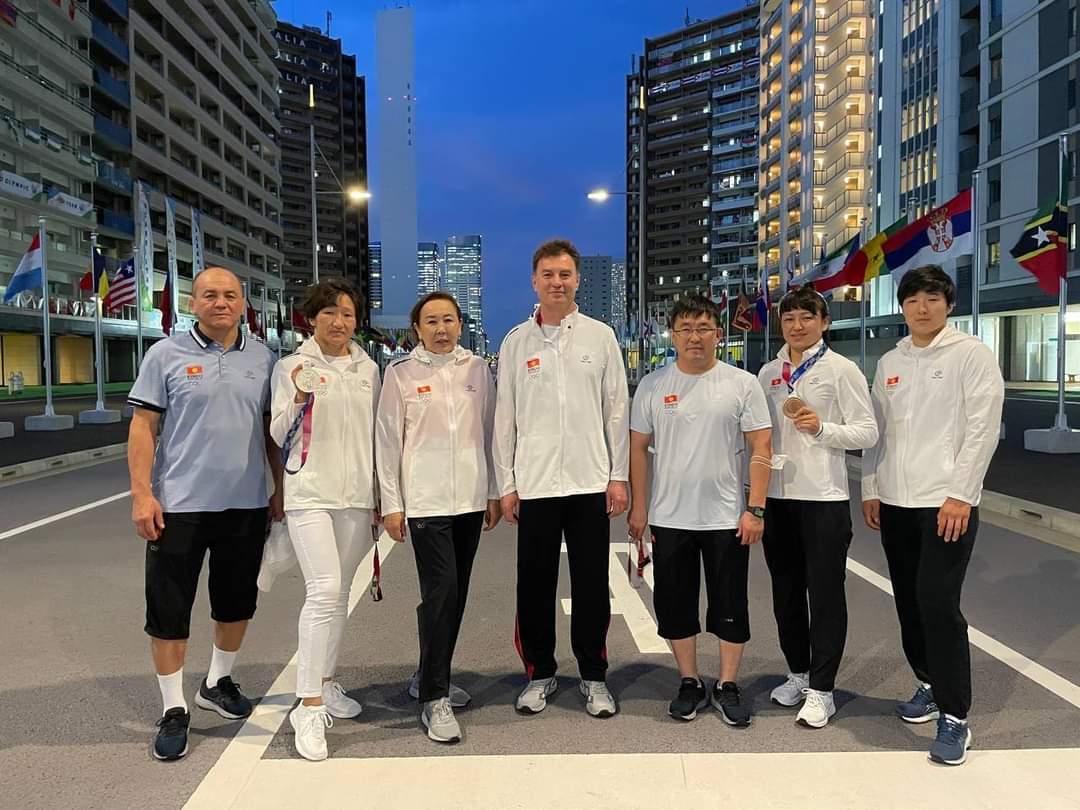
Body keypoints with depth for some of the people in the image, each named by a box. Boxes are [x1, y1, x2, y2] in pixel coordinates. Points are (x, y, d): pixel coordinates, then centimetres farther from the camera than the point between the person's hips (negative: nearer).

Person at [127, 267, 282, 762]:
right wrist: (141, 494, -11)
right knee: (169, 609, 3)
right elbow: (143, 427, -4)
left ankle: (218, 683, 38)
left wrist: (281, 489, 8)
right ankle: (173, 710, 19)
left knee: (236, 601, 16)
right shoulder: (166, 355, -3)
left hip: (247, 503, 3)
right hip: (179, 503, -3)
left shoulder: (262, 359, 5)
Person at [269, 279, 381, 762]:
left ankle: (325, 683, 28)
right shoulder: (292, 367, 0)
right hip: (310, 493, -4)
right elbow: (279, 436, 0)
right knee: (324, 590, -16)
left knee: (339, 592, 12)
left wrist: (381, 495, 13)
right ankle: (309, 706, -8)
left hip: (356, 495, 4)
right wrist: (299, 399, -18)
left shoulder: (368, 369, 11)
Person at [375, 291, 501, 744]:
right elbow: (387, 441, 0)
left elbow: (490, 432, 11)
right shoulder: (401, 373, 0)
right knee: (441, 590, -12)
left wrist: (493, 493, 9)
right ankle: (434, 699, 0)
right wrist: (391, 504, -3)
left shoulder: (477, 368, 8)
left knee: (454, 592, 12)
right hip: (425, 499, -4)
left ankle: (430, 678, 31)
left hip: (470, 498, 4)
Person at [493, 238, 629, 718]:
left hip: (590, 481, 0)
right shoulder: (516, 341, 5)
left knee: (591, 585, 7)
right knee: (535, 585, 8)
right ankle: (539, 674, 25)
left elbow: (617, 410, 4)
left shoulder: (600, 336, 4)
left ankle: (594, 677, 23)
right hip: (534, 483, 0)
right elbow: (505, 417, 5)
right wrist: (506, 484, 1)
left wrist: (618, 475, -1)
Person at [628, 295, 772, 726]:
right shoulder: (653, 385, 2)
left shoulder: (742, 383, -2)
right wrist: (638, 506, 1)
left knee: (730, 606, 8)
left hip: (727, 518, -1)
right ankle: (689, 683, 27)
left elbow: (761, 448, -4)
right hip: (669, 518, 2)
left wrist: (755, 509, -10)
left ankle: (727, 686, 24)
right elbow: (638, 447, 5)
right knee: (675, 605, 10)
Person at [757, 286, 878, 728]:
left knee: (825, 594, 1)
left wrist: (821, 428, -21)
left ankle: (820, 690, 12)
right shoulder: (768, 373, 11)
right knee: (786, 592, 13)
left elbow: (867, 432, -5)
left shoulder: (841, 370, -3)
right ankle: (798, 674, 30)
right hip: (776, 496, 5)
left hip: (823, 497, -5)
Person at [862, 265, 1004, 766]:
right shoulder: (889, 363, 13)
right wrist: (870, 489, 10)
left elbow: (983, 429, -8)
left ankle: (954, 717, 1)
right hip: (895, 501, 5)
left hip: (947, 501, -5)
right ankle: (929, 684, 30)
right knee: (909, 602, 11)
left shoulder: (971, 355, -3)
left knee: (938, 603, -10)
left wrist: (959, 494, -14)